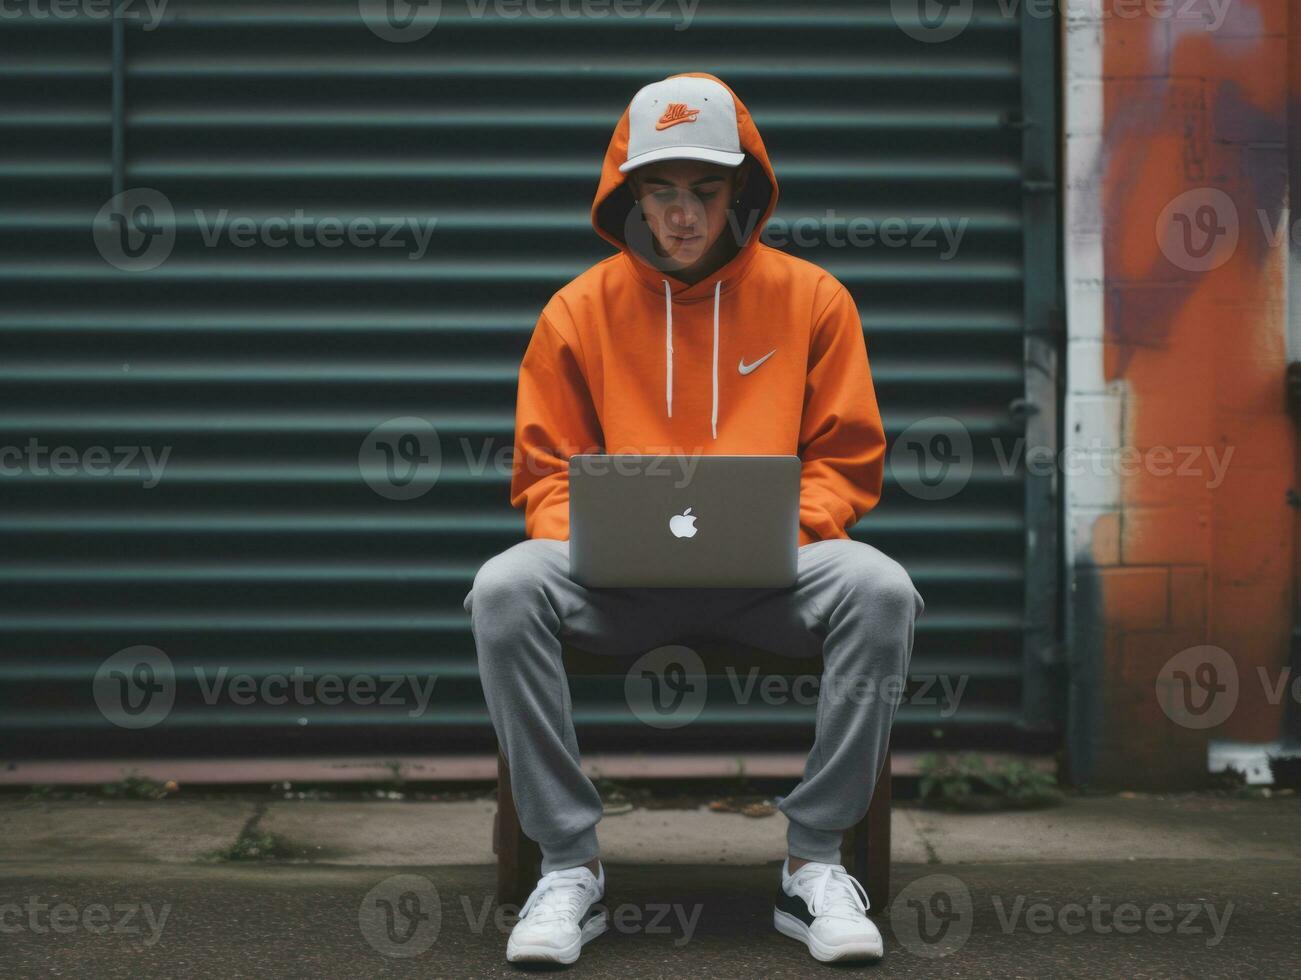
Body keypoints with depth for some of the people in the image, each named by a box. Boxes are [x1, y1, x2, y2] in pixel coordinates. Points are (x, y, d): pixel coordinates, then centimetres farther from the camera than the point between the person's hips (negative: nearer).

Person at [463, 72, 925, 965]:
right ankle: (570, 864, -21)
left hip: (768, 577, 0)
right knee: (506, 589, -30)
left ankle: (815, 859, -20)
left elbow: (847, 459, 8)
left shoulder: (811, 297, 8)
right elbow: (547, 471, 11)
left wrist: (790, 533, -12)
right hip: (616, 581, 0)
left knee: (880, 590, -31)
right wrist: (577, 540, -12)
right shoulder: (580, 310, 9)